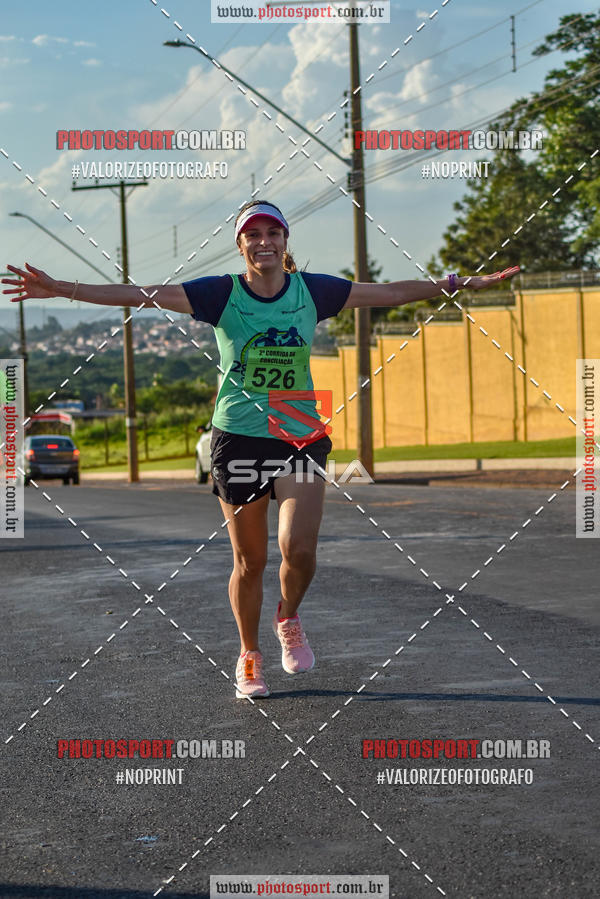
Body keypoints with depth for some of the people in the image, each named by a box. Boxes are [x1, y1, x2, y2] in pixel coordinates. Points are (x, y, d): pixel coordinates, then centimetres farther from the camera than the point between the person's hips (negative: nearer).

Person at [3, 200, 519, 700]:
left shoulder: (312, 291, 1)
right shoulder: (221, 295, -5)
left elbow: (389, 293, 9)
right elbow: (138, 295, -11)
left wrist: (462, 283, 10)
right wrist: (61, 289, -20)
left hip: (301, 438, 1)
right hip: (238, 439, -1)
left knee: (299, 549, -17)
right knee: (249, 561, 5)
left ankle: (289, 620, 16)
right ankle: (249, 657, 28)